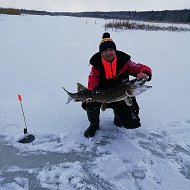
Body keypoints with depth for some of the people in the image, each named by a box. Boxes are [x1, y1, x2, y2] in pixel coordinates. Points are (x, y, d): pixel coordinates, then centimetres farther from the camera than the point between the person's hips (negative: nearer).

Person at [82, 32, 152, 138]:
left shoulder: (124, 62, -14)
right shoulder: (96, 66, -12)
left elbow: (144, 69, -16)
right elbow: (92, 86, -14)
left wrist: (144, 73, -42)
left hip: (122, 98, 1)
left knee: (133, 124, -8)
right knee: (90, 103, -32)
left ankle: (118, 115, 29)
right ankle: (94, 125, 2)